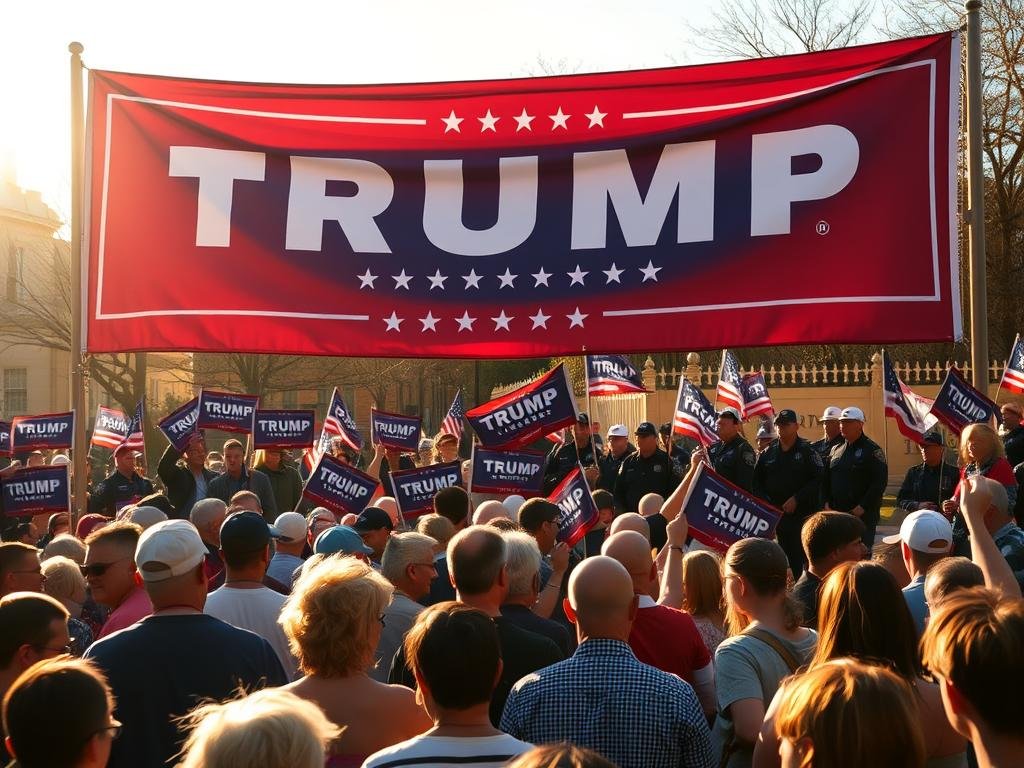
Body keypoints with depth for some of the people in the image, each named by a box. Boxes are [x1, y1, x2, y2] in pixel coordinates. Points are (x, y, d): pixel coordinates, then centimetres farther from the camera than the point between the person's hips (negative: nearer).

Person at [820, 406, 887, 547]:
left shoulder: (872, 450, -5)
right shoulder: (836, 450, 15)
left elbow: (880, 482, -12)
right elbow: (826, 480, 19)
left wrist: (862, 507, -16)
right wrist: (827, 503, 4)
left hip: (863, 515, -6)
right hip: (836, 513, 6)